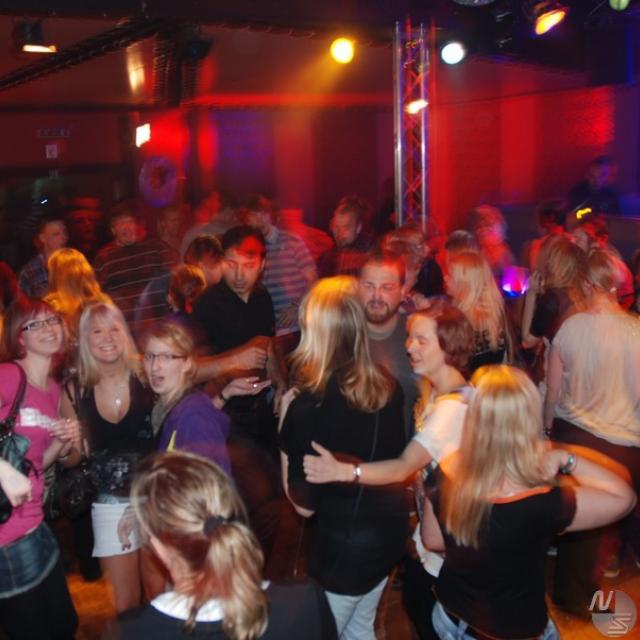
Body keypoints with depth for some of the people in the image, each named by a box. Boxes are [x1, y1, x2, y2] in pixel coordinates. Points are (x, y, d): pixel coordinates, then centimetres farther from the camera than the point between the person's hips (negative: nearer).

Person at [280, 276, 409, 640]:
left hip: (343, 546, -6)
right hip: (389, 530, 6)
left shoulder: (308, 407, -24)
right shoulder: (387, 384, -6)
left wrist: (287, 431, -10)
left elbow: (304, 505, -16)